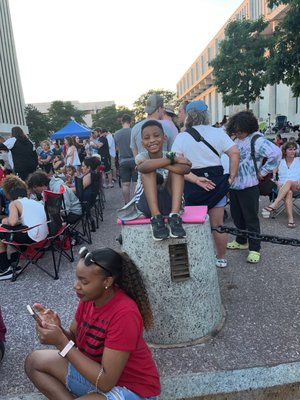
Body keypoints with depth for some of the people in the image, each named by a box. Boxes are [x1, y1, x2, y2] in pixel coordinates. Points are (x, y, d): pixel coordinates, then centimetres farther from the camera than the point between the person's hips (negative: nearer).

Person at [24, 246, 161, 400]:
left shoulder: (124, 314, -32)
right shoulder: (89, 297, -9)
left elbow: (105, 382, -28)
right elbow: (74, 338, 3)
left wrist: (61, 342, -29)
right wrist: (58, 329, -19)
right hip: (97, 370, 8)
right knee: (34, 361, 5)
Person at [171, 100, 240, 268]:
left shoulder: (181, 137, -3)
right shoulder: (217, 132, -2)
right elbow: (235, 153, -10)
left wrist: (196, 179, -13)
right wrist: (231, 177, -4)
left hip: (192, 186, -1)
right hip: (216, 181, 1)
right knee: (218, 224, 15)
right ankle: (221, 258, 30)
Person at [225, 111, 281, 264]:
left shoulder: (257, 140, -14)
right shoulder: (237, 140, 11)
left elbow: (276, 153, -24)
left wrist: (263, 171, -17)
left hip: (248, 187, -8)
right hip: (234, 185, 8)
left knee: (251, 218, 1)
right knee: (236, 215, 18)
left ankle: (254, 249, 13)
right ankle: (241, 241, 36)